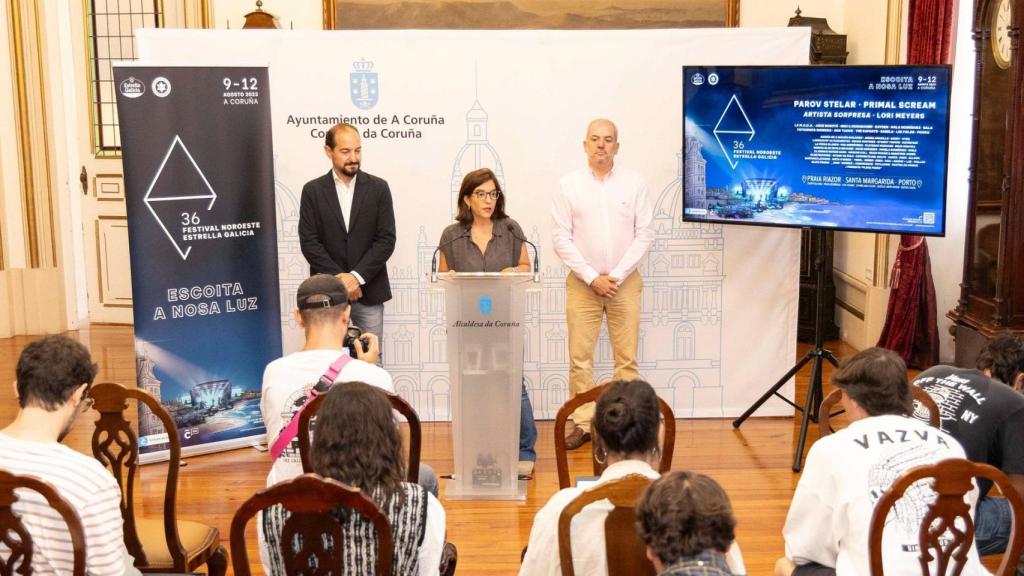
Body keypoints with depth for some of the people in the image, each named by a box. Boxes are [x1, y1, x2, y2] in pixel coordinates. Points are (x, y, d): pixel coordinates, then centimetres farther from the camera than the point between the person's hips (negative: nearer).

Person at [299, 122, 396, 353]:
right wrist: (339, 278, -11)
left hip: (370, 291, 1)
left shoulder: (378, 188, 3)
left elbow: (386, 239, -2)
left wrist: (357, 276, -11)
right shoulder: (312, 191, 3)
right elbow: (308, 242, -2)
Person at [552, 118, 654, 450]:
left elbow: (644, 234, -1)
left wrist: (616, 276, -9)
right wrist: (592, 277, -9)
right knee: (580, 358, 1)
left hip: (625, 283, 0)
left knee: (627, 358, 2)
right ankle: (582, 424, 9)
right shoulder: (569, 185, 1)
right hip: (582, 283, 0)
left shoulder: (634, 183, 1)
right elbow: (561, 238, -2)